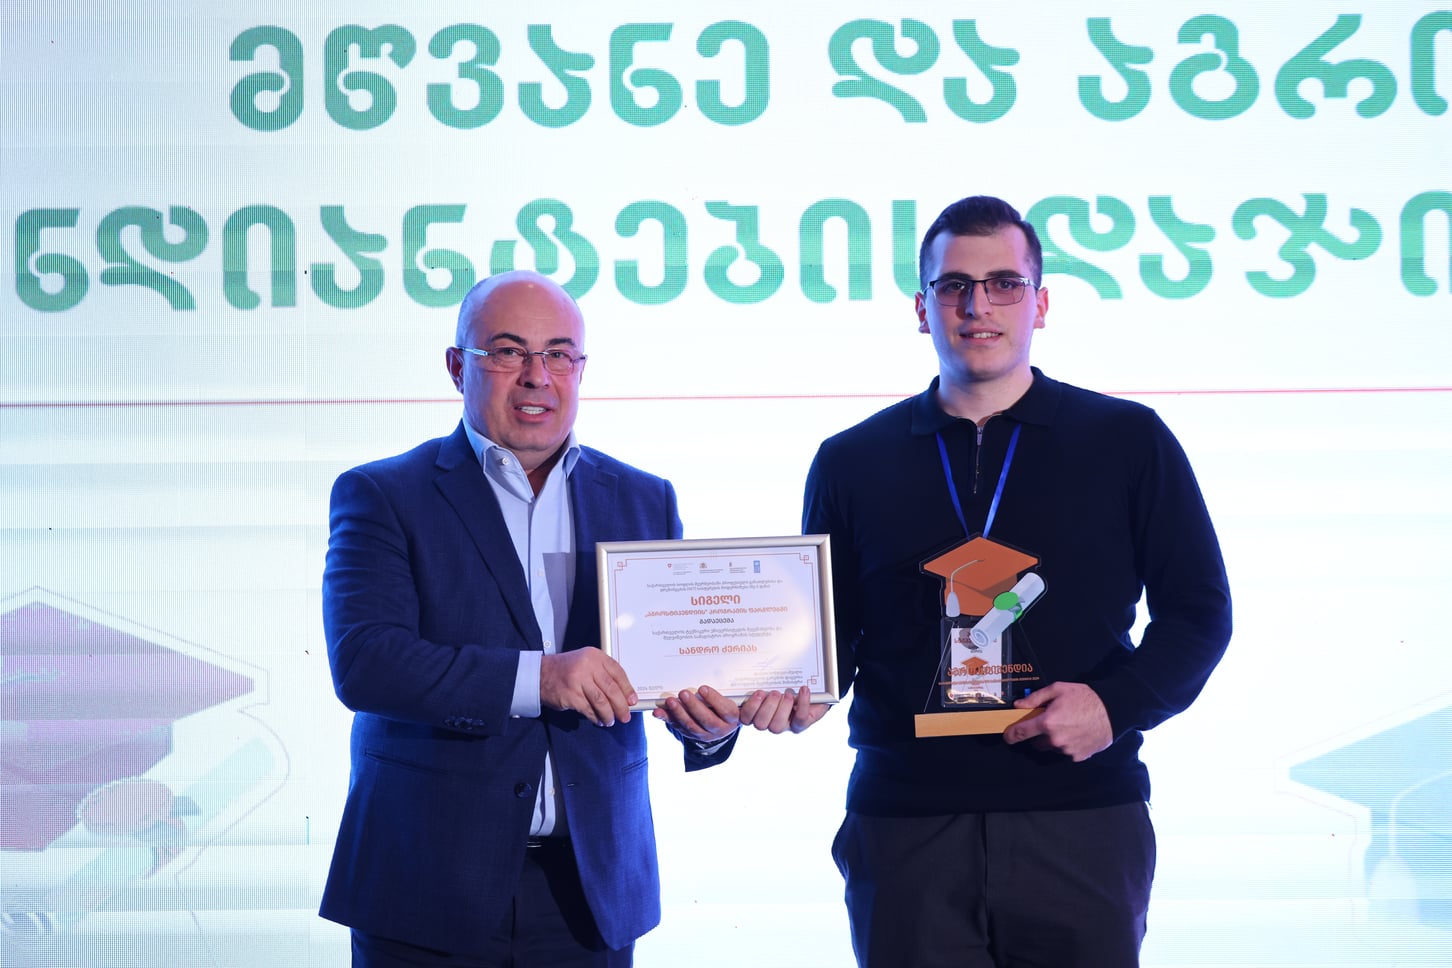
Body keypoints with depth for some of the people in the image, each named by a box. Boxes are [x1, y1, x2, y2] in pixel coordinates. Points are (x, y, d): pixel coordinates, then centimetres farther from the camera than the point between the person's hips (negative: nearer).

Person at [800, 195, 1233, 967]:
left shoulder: (1128, 442, 7)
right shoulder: (852, 463, 11)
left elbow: (1198, 609, 7)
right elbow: (831, 634, 14)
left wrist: (1120, 704, -9)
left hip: (1080, 823, -1)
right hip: (905, 826, 1)